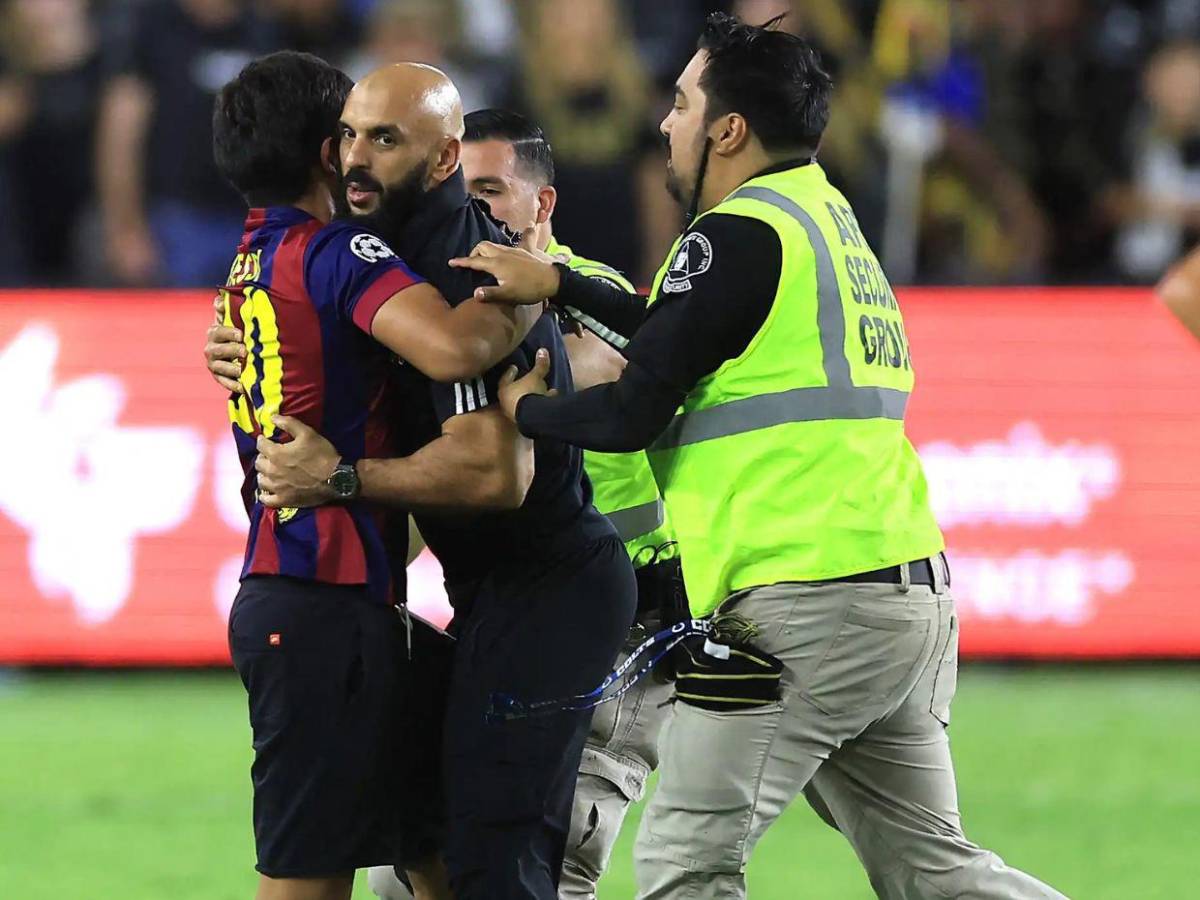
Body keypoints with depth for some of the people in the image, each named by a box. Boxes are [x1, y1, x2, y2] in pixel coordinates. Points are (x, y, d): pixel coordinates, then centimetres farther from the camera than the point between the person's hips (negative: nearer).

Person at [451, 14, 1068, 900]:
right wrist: (558, 284, 30)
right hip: (913, 593, 9)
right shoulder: (826, 216, 17)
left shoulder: (739, 235, -10)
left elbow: (633, 412, -10)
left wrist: (528, 408, 8)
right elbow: (682, 341, 29)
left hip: (803, 608, -9)